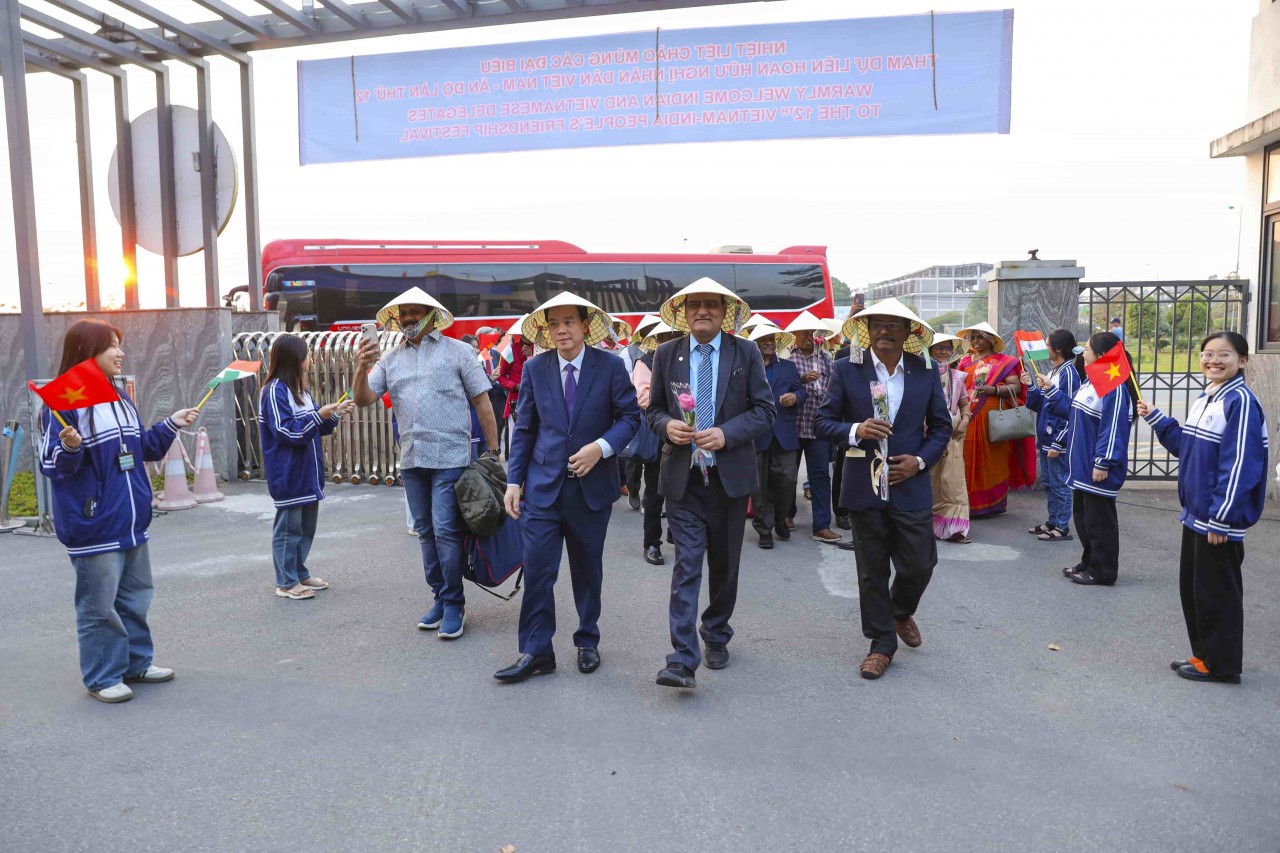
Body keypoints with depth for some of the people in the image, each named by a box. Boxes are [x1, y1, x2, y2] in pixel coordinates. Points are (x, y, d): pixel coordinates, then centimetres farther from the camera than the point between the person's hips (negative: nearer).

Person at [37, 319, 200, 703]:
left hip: (132, 521, 8)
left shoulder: (120, 394, 11)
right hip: (94, 526, -8)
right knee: (99, 606, 2)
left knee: (135, 597, 17)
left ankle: (136, 662, 31)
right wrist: (70, 447, -32)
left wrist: (172, 424, 9)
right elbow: (52, 466, -13)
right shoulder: (64, 402, -14)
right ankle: (102, 677, 16)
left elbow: (143, 447, 19)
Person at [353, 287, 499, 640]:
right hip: (411, 459, 5)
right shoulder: (390, 359, 12)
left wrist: (493, 452, -2)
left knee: (446, 530, -7)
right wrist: (362, 370, -15)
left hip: (450, 456, -5)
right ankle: (440, 599, 23)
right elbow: (364, 399, 5)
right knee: (425, 531, 11)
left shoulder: (457, 351, 2)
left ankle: (454, 605, 4)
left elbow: (482, 403, 1)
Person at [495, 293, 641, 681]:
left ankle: (587, 642, 30)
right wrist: (513, 481, 1)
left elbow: (630, 416, -1)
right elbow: (524, 428, 6)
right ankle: (536, 652, 8)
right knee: (537, 569, -4)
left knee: (588, 569, 13)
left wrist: (601, 447, -17)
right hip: (544, 484, 1)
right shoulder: (535, 368, 2)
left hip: (592, 484, 0)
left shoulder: (610, 366, -4)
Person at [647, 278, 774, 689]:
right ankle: (682, 659, -6)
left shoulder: (746, 353, 0)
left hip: (730, 474, 1)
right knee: (686, 565, -7)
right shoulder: (667, 354, 4)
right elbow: (654, 408, 11)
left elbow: (765, 409, -2)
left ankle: (716, 637, 34)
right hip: (683, 476, 0)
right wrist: (667, 425, -12)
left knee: (724, 563, 14)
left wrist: (726, 434, -17)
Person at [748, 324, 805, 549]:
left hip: (784, 435, 2)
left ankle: (780, 519, 25)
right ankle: (764, 528, 16)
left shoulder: (788, 367, 15)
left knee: (787, 480, -2)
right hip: (756, 434, -2)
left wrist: (795, 396, -11)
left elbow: (801, 391, 9)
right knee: (760, 484, 4)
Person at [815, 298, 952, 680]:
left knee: (919, 565, 5)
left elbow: (941, 426, 9)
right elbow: (824, 422, 0)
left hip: (910, 487, 1)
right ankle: (882, 644, 24)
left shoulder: (925, 372, 3)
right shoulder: (846, 370, -1)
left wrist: (920, 460, -6)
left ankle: (901, 612, 38)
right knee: (872, 572, 8)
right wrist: (855, 430, -19)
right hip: (865, 488, -1)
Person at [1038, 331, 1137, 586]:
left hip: (1097, 468, -10)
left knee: (1099, 520, 0)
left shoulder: (1114, 387, -20)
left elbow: (1113, 429, -23)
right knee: (1082, 515, 19)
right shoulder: (1090, 382, 12)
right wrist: (1050, 390, 22)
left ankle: (1102, 572, 11)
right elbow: (1072, 410, 23)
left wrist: (1103, 463, -23)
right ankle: (1089, 562, 31)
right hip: (1082, 465, 10)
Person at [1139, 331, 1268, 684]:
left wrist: (1221, 518, -21)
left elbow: (1240, 465, -20)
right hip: (1195, 513, 9)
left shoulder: (1240, 402, -17)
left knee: (1216, 591, 2)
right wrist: (1155, 418, 11)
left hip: (1219, 519, -9)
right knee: (1192, 586, 17)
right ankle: (1204, 654, 30)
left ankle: (1221, 664, 16)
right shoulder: (1203, 399, 11)